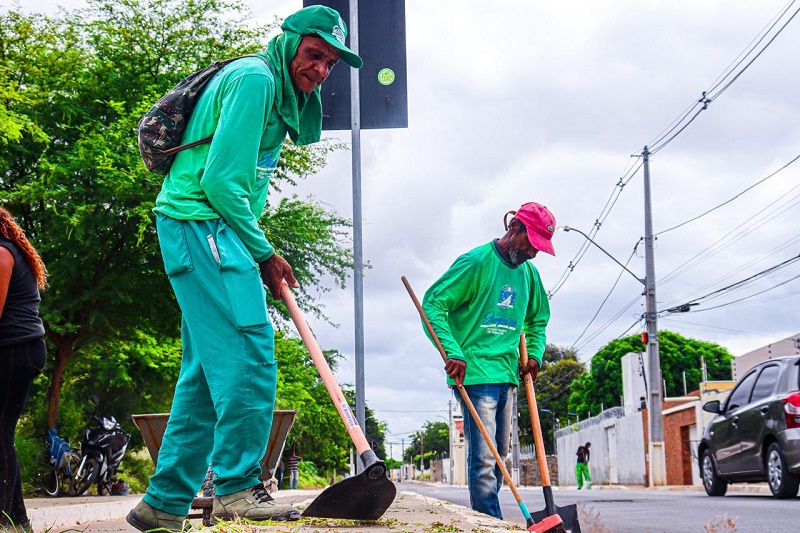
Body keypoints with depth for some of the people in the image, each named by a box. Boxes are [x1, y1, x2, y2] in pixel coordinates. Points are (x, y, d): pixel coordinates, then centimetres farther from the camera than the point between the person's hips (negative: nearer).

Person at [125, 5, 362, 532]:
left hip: (203, 232, 10)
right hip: (201, 225, -10)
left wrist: (260, 253, 10)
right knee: (248, 352, -16)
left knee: (208, 370, 9)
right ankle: (238, 488, -12)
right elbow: (220, 180, -18)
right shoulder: (255, 78, -10)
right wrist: (263, 253, -11)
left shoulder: (278, 93, 22)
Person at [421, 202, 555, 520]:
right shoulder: (476, 262, -8)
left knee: (499, 455, 12)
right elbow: (433, 304, -12)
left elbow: (537, 321, 29)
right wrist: (453, 352, -21)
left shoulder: (529, 274, 13)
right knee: (483, 458, -11)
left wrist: (534, 354, 10)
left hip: (507, 374, 8)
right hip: (475, 372, -8)